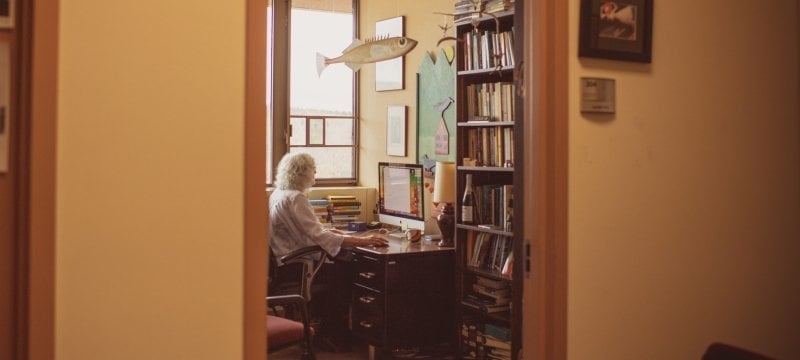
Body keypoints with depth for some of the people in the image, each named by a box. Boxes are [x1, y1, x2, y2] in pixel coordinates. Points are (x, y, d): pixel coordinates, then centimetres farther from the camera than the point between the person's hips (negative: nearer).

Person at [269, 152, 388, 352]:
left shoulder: (278, 194, 9)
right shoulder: (295, 198, -21)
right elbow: (319, 236, -28)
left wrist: (327, 230, 12)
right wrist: (363, 241, -29)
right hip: (292, 266, -10)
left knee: (341, 266, 11)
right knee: (344, 274, -3)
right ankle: (332, 332, 13)